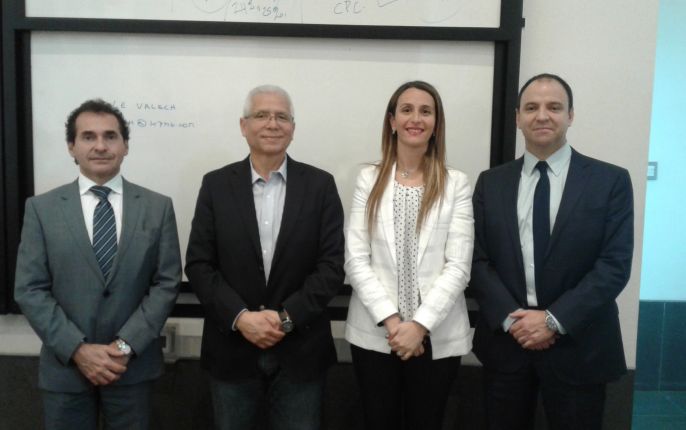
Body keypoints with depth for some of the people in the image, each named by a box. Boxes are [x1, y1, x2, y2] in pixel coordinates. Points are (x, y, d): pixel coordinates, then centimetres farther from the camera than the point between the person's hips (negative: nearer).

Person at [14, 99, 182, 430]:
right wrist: (78, 350, -13)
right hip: (64, 367, 0)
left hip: (134, 365, 0)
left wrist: (127, 345, -13)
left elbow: (167, 283, -4)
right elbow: (30, 290, -4)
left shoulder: (158, 207, 0)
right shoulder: (41, 208, -1)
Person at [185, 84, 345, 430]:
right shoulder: (216, 185, 1)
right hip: (232, 349, 1)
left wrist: (287, 317, -14)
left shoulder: (320, 185, 0)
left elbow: (332, 265, -5)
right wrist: (240, 317, -14)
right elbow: (198, 264, -2)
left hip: (300, 352, 0)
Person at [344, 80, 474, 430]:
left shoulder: (456, 184, -1)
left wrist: (420, 324, -15)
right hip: (374, 333, 1)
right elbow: (355, 260, -4)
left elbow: (458, 266, -7)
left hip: (437, 337, 0)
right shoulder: (369, 179, 1)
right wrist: (390, 321, -12)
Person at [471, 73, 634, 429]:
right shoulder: (491, 183, 4)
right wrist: (510, 318, -13)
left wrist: (554, 320, -16)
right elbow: (477, 260, 0)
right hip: (505, 340, 2)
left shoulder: (610, 180, -3)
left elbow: (615, 264, -10)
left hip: (578, 346, -2)